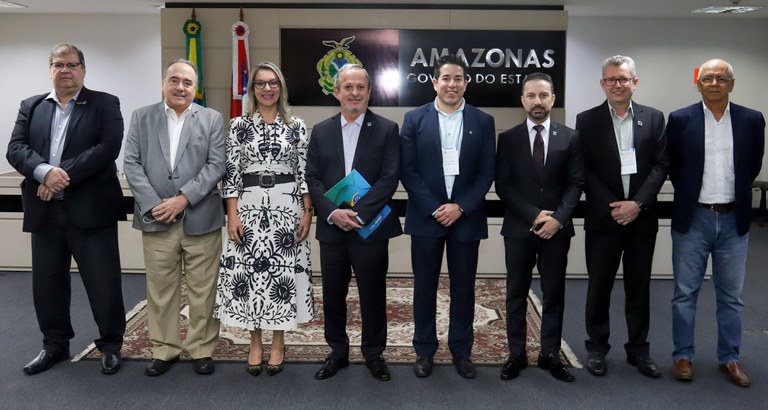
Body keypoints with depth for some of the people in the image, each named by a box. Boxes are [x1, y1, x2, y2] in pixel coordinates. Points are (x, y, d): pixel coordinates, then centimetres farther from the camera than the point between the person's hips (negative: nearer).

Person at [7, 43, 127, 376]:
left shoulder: (105, 104, 1)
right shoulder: (31, 106, 14)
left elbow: (108, 147, -13)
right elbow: (15, 149, 2)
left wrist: (64, 176, -18)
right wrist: (45, 172, -17)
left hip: (90, 209, -4)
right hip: (44, 211, 4)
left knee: (103, 282, 1)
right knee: (47, 282, 13)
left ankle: (111, 345, 17)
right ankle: (55, 344, 29)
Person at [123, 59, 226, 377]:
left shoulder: (212, 119, 5)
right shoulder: (141, 117, 10)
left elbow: (216, 165, -4)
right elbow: (132, 164, 3)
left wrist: (183, 198, -13)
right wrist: (153, 204, -9)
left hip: (200, 218, -1)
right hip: (155, 218, 2)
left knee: (202, 289, 5)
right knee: (160, 289, 9)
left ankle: (202, 349, 19)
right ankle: (164, 349, 23)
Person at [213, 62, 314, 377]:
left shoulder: (296, 126, 4)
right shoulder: (239, 125, 4)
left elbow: (304, 173, 3)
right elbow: (231, 173, 1)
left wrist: (307, 212, -3)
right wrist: (232, 215, -5)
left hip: (286, 206, 0)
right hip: (249, 206, 0)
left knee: (283, 271, 4)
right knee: (249, 271, 4)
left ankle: (278, 343, 20)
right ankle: (255, 343, 21)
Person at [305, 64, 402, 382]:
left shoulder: (386, 129, -1)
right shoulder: (321, 131, 8)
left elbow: (389, 179, -8)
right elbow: (313, 179, 3)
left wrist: (358, 213, -17)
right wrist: (333, 212, -13)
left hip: (371, 228, -2)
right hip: (332, 228, 3)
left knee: (373, 295, 8)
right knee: (332, 296, 11)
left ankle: (374, 354, 26)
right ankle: (337, 353, 29)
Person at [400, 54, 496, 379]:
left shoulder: (483, 121, 4)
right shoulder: (415, 118, 1)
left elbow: (486, 173, 1)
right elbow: (407, 170, -3)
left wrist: (460, 207, -11)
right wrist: (434, 208, -11)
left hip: (466, 217, 1)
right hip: (426, 216, -1)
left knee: (463, 287, 9)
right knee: (424, 286, 8)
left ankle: (461, 350, 24)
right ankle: (424, 350, 22)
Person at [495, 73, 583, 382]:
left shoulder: (570, 138, 5)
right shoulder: (508, 138, 3)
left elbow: (576, 183, 0)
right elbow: (502, 186, -3)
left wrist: (558, 218, -14)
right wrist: (533, 215, -14)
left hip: (557, 228, 1)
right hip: (518, 228, 0)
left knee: (554, 294, 8)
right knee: (516, 294, 7)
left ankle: (550, 354, 20)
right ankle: (516, 354, 17)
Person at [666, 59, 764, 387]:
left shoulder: (752, 120, 1)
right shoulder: (680, 120, -4)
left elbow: (753, 166, 11)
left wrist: (734, 194, 12)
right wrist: (690, 193, 8)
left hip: (734, 219, 2)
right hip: (692, 218, -1)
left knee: (731, 295, 11)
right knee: (685, 292, 6)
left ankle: (730, 358, 25)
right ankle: (683, 356, 19)